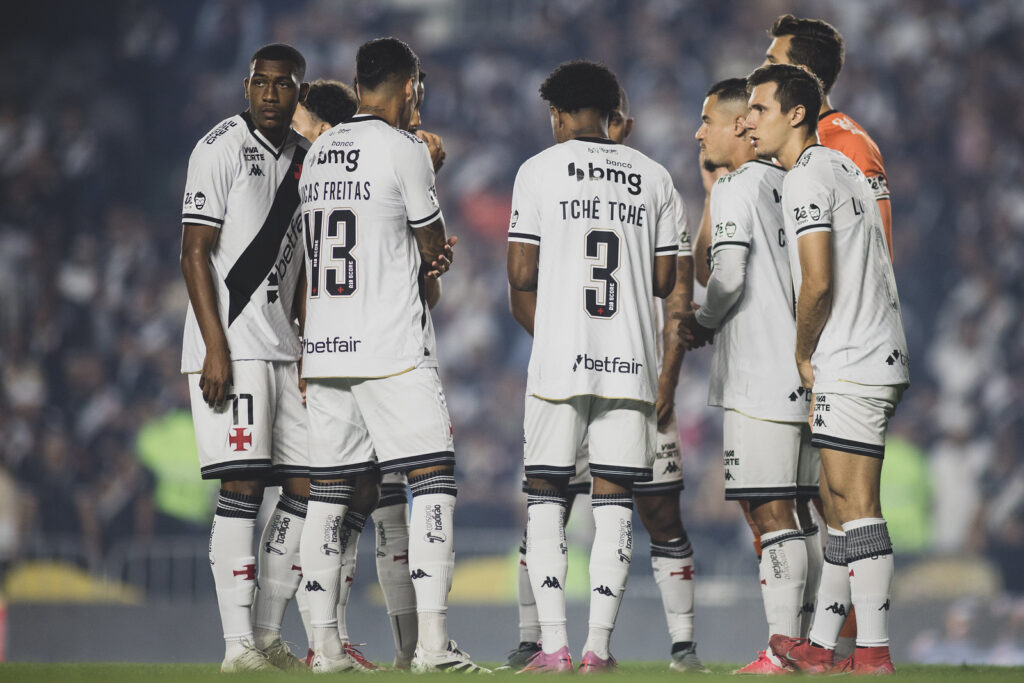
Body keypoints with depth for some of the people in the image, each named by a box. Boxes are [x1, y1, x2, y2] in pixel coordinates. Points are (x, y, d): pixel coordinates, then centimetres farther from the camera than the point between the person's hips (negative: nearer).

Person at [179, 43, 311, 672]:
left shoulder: (306, 161, 14)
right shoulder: (222, 149, -8)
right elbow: (195, 254, -11)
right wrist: (216, 349, -18)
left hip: (284, 347, 8)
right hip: (230, 347, -8)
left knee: (306, 488, 5)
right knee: (242, 486, -12)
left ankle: (269, 636, 12)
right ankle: (239, 645, -12)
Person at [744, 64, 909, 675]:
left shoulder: (807, 177, -11)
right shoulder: (843, 168, 19)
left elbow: (818, 282, -18)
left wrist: (804, 355, -5)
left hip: (850, 366, -10)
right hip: (879, 360, 10)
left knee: (856, 506, -10)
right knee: (838, 504, 13)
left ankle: (875, 657, -11)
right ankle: (820, 647, 18)